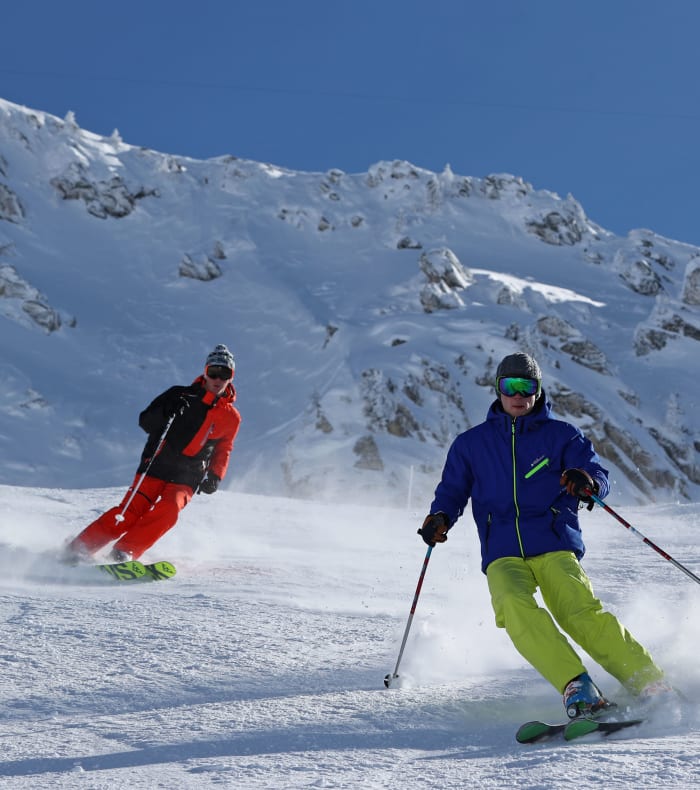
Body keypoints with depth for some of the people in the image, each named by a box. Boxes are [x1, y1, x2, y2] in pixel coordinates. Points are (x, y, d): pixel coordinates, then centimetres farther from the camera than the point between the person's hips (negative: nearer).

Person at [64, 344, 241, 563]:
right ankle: (77, 550, -14)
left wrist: (215, 476, 5)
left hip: (185, 480, 2)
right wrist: (166, 412, -19)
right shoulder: (181, 396, 2)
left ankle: (124, 553, -30)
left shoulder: (231, 417, 9)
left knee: (168, 510, -28)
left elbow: (223, 451, 22)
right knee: (132, 511, -18)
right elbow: (145, 421, 1)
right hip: (155, 468, -2)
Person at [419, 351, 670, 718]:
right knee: (514, 605, -31)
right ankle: (577, 688, -36)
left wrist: (587, 483, -21)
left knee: (582, 612, -26)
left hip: (554, 546, -1)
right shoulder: (470, 444, 17)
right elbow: (452, 491, 22)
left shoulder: (561, 435, 11)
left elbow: (599, 478, 4)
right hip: (502, 554, 1)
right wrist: (440, 517, -1)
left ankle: (651, 686, -21)